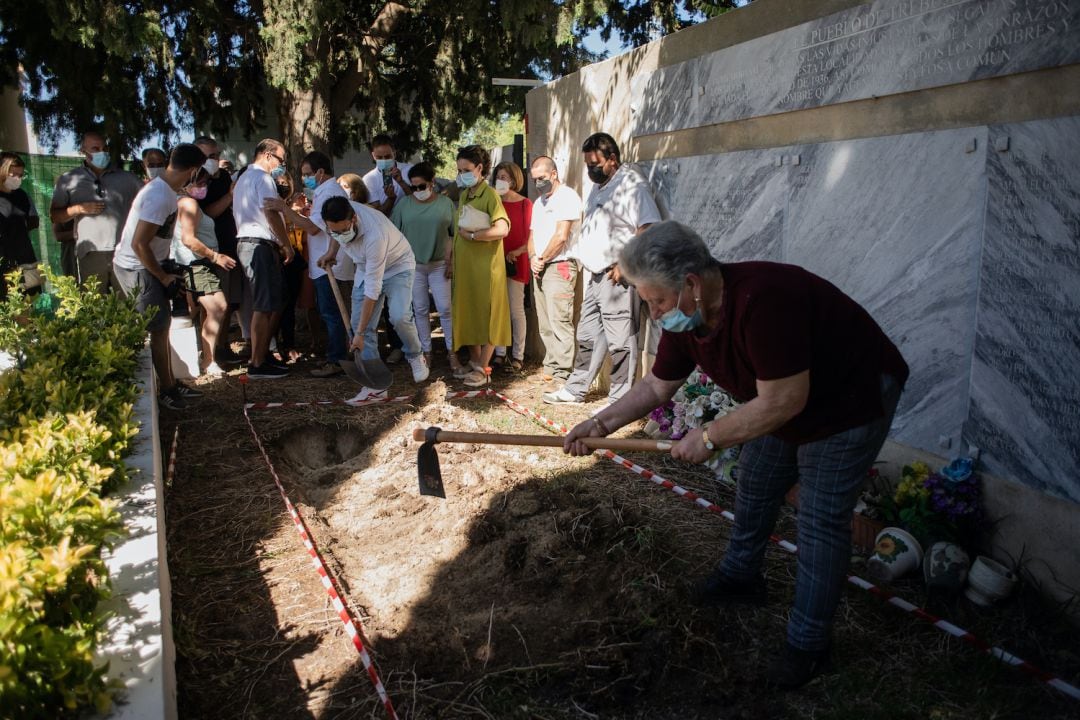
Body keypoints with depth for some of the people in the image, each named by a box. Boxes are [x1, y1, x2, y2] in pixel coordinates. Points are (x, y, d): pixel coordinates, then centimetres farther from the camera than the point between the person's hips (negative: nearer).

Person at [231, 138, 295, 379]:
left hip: (245, 241, 11)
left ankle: (263, 354, 19)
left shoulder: (243, 178, 25)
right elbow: (271, 213, -18)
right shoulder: (263, 178, -8)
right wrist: (287, 244, -12)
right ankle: (257, 364, -8)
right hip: (260, 244, -11)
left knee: (275, 302, 15)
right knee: (264, 306, -9)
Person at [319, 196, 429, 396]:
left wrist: (360, 333, -34)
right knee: (360, 324, -4)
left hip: (397, 267, -6)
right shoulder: (337, 217, -22)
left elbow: (372, 289, -37)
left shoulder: (374, 235, -41)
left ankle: (415, 357, 3)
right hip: (366, 269, 6)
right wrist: (331, 252, -4)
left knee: (399, 317, -27)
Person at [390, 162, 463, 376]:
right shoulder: (404, 204, 0)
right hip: (413, 265, 2)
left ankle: (452, 355, 5)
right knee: (420, 310, 8)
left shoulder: (446, 204, -3)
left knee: (445, 309, -3)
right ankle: (426, 353, 18)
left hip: (440, 265, -1)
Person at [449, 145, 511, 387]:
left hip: (485, 265, -8)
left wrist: (472, 235, -16)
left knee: (486, 315, 0)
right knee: (468, 314, 12)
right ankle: (474, 361, 24)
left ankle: (483, 369, 6)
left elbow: (502, 229, -23)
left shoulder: (490, 195, -9)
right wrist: (451, 256, 10)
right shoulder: (463, 195, 15)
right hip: (463, 265, 8)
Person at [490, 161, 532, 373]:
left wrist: (516, 252, -16)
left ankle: (518, 355, 7)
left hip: (516, 263, -4)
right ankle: (499, 353, 15)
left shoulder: (525, 204, -3)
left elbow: (532, 238, -5)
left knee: (516, 310, 0)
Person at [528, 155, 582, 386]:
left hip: (560, 266, -9)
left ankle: (562, 375, -11)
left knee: (559, 322, -12)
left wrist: (543, 259, -6)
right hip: (539, 268, 9)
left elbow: (561, 235, -15)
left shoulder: (567, 197, -7)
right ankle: (550, 368, 17)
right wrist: (533, 258, 1)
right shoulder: (539, 202, 21)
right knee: (545, 324, 10)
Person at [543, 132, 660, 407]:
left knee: (619, 341, -4)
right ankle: (575, 388, 28)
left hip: (618, 277, -10)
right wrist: (588, 262, 16)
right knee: (588, 336, 17)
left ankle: (619, 400, 3)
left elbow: (649, 229, -21)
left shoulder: (632, 183, -11)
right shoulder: (598, 187, 19)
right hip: (595, 276, 10)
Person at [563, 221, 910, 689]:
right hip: (780, 400, 8)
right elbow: (657, 386, 2)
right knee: (754, 487, 18)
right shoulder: (686, 315, -11)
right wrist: (601, 424, -6)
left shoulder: (760, 299, -39)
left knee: (821, 519, -5)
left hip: (853, 398, -8)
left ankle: (808, 642, 8)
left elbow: (783, 401, -35)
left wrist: (710, 437, -25)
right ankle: (740, 576, 41)